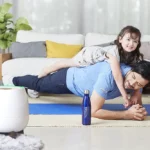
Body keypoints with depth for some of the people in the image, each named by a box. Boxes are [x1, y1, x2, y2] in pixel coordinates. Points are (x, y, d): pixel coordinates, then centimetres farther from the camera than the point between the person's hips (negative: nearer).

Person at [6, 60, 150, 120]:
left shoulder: (137, 80, -25)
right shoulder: (109, 76, -47)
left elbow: (137, 102, -12)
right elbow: (94, 111, -47)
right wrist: (127, 114, -51)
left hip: (76, 78, 5)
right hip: (67, 78, -5)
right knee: (38, 83, 26)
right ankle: (12, 80, 55)